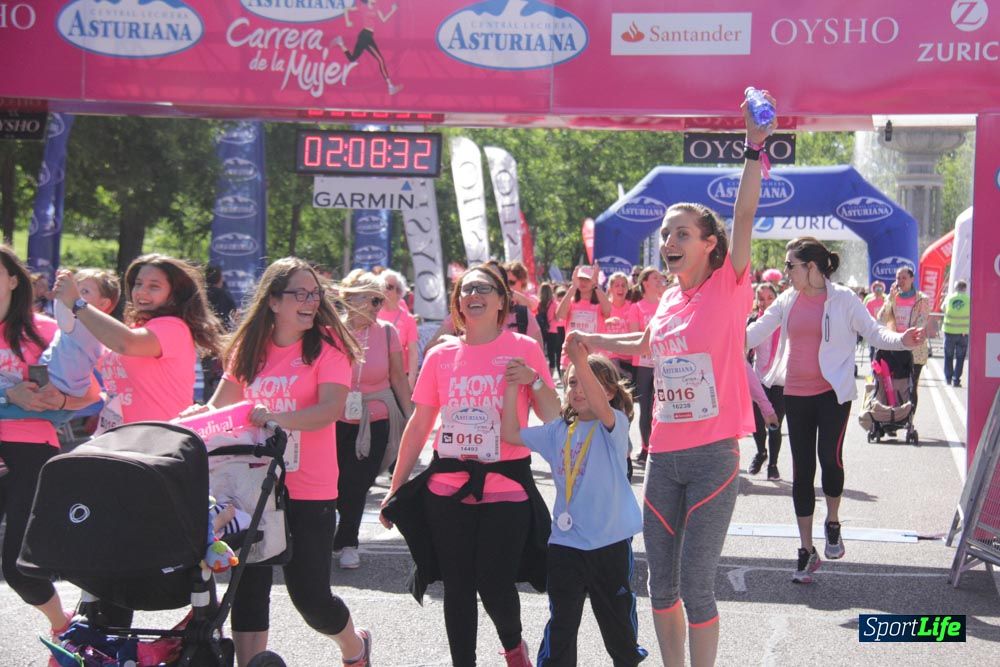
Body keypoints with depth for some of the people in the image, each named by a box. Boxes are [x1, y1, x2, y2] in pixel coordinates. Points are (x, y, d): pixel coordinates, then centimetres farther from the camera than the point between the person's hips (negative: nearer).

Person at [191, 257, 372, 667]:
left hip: (310, 492, -4)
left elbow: (332, 408, -19)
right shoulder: (250, 349, 8)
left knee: (309, 595, 0)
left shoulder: (327, 346, -5)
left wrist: (278, 418, -34)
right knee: (249, 589, 3)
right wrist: (198, 419, -8)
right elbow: (219, 406, 13)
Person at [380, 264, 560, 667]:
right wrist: (395, 489, 9)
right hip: (448, 490, 3)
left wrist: (534, 380, -17)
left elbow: (553, 419, 0)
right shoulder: (441, 355, 5)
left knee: (494, 587, -3)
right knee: (457, 588, 7)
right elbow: (418, 426, 9)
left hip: (506, 489, -2)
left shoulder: (524, 349, -1)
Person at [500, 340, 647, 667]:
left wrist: (581, 361, -44)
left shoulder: (614, 425, -8)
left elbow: (601, 408, -31)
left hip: (611, 541, -3)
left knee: (618, 617, 14)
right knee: (561, 622, 5)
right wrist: (512, 388, 1)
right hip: (565, 541, 3)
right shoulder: (558, 431, 7)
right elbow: (510, 434, 8)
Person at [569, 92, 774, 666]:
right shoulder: (668, 300, 11)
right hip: (663, 457, 6)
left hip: (713, 456, -6)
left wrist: (755, 146, -26)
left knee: (696, 587, -4)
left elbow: (744, 217, -19)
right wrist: (590, 342, 27)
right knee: (662, 586, 10)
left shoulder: (729, 289, -6)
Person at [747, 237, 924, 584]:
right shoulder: (787, 301, 7)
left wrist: (901, 340, -24)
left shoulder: (843, 299, -5)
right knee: (802, 470, 5)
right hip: (796, 394, 4)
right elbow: (754, 333, 10)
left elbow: (873, 331, -6)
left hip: (832, 392, -4)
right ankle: (806, 551, 15)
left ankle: (833, 522, 13)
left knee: (830, 457, -18)